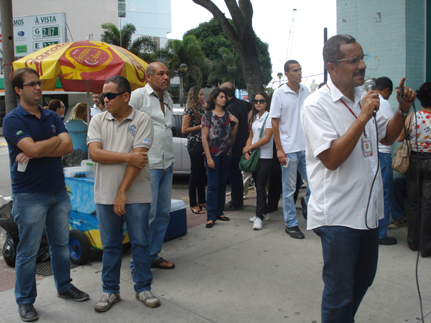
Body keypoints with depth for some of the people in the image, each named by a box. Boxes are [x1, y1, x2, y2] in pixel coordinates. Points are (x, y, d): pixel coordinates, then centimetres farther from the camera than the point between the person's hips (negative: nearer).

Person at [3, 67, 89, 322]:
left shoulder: (52, 117, 9)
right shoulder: (13, 119, -8)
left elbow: (68, 146, -5)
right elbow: (33, 148, -23)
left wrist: (35, 153, -15)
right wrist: (56, 140, -6)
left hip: (58, 190, 6)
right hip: (29, 195, -5)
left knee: (61, 244, 16)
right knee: (28, 250, 5)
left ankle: (64, 286, 33)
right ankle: (25, 300, 20)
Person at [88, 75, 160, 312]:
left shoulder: (142, 120, -4)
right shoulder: (98, 120, 7)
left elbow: (138, 158, -12)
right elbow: (94, 153, -6)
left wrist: (122, 192, -15)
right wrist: (128, 156, -14)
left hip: (136, 195, -3)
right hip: (105, 195, 3)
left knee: (140, 243, 7)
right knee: (110, 245, 12)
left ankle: (143, 288, 23)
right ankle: (110, 291, 26)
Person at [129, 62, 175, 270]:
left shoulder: (168, 99, 18)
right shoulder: (138, 96, -6)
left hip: (166, 165, 8)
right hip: (147, 165, -8)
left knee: (163, 213, 11)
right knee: (147, 214, -6)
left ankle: (153, 256, 24)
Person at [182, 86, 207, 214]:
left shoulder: (201, 109, 15)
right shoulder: (189, 110, -8)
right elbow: (184, 130, -13)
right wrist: (200, 126, -14)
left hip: (203, 145, 7)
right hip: (194, 145, -7)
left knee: (202, 174, 12)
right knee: (195, 175, -2)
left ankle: (202, 201, 22)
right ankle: (193, 204, 6)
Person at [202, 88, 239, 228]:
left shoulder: (228, 115, 11)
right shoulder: (208, 115, -3)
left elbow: (232, 135, 15)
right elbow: (204, 138, -7)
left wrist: (236, 123, -1)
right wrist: (209, 158, -14)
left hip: (226, 153, 5)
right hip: (213, 153, -5)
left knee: (222, 183, 10)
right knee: (213, 184, -5)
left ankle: (220, 212, 20)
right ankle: (211, 217, -2)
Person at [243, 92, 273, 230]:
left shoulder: (269, 117, -8)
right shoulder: (254, 118, 14)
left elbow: (266, 138, -14)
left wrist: (249, 147, -11)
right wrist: (247, 149, -1)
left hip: (265, 156, -6)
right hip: (254, 156, 6)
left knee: (260, 186, -9)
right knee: (258, 185, 10)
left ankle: (259, 216, -4)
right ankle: (264, 212, 23)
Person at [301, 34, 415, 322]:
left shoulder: (364, 98, 8)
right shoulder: (316, 105, -15)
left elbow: (387, 137, 19)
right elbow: (331, 159, -23)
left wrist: (403, 110, 3)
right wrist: (362, 118, -25)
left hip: (369, 209, 8)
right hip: (338, 214, -8)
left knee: (363, 279, 23)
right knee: (339, 291, 3)